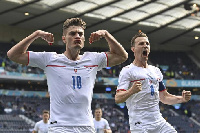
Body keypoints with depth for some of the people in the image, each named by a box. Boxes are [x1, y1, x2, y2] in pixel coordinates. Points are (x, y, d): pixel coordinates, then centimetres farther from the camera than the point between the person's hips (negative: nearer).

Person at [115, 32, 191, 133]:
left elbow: (164, 97, 24)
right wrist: (131, 91, -35)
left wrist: (182, 99, 7)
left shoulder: (156, 71, 19)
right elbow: (117, 98, -15)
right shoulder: (128, 71, -4)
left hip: (159, 122, 7)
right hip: (140, 125, -6)